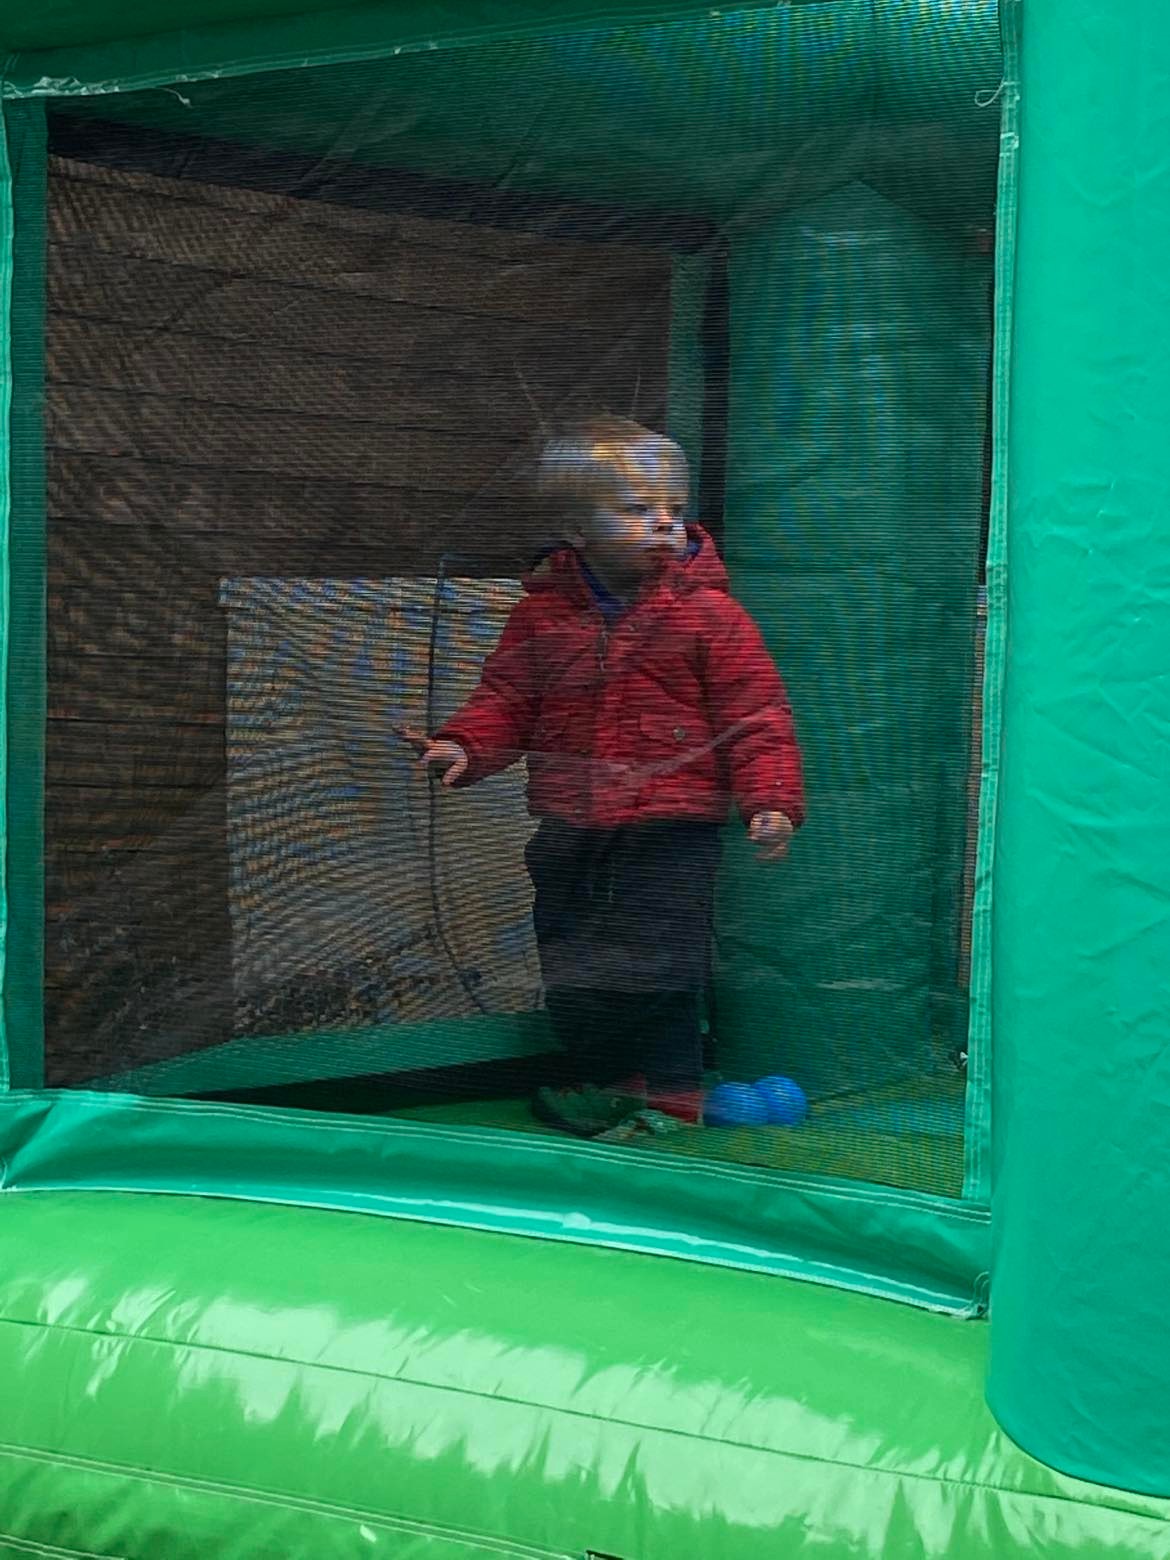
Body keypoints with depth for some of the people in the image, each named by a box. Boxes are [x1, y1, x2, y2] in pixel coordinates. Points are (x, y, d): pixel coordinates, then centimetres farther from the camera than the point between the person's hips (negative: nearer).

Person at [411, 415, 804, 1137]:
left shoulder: (708, 612, -6)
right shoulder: (543, 612, 2)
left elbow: (757, 712, -6)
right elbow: (507, 698, 9)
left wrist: (773, 800, -15)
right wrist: (465, 747, -9)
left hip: (672, 830, -4)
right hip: (570, 827, 4)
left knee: (662, 963, -2)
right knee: (572, 964, 13)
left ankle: (671, 1087, 18)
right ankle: (600, 1078, 33)